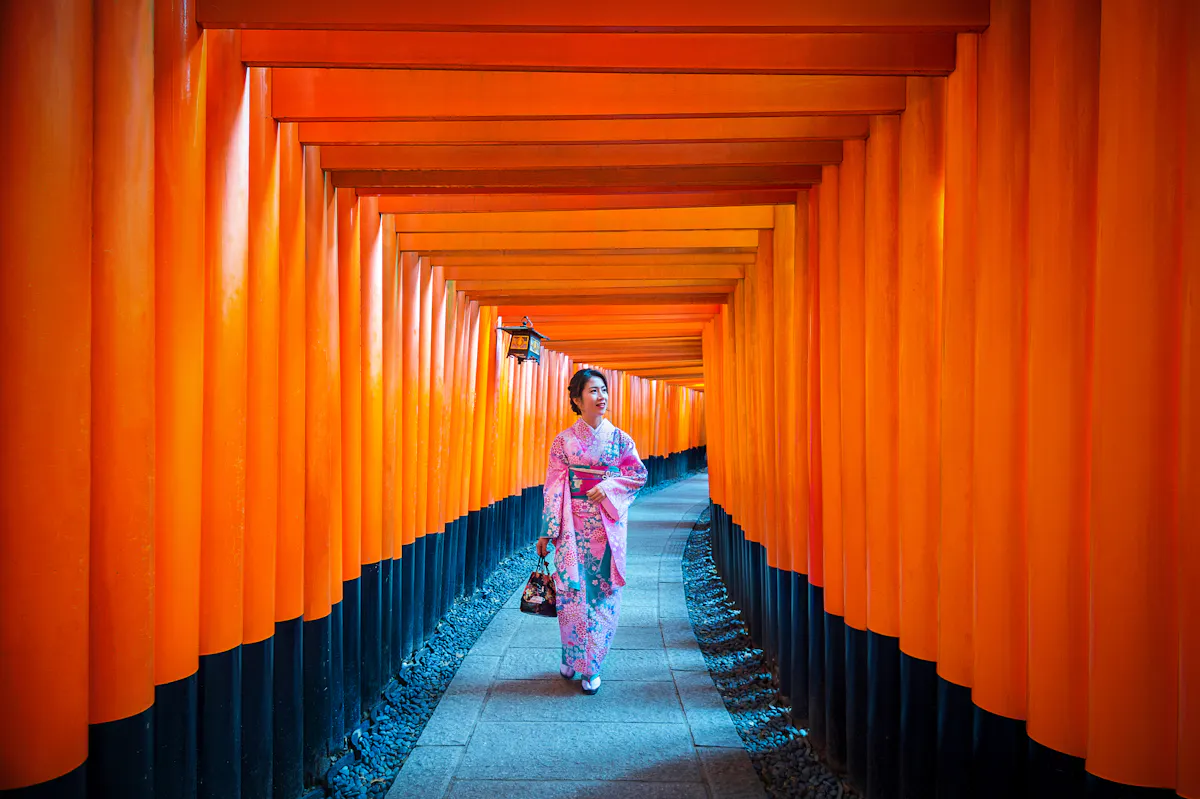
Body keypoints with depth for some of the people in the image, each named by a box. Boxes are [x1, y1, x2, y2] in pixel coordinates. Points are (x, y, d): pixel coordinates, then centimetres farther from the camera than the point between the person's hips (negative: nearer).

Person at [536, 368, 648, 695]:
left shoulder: (619, 438, 4)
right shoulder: (564, 440, 2)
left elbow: (640, 474, 6)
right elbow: (553, 487, 0)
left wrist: (609, 486, -11)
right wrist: (547, 532, -3)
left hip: (607, 527, 1)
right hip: (572, 528, -1)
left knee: (603, 594, 1)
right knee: (571, 591, 1)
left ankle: (592, 666, 13)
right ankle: (571, 658, 22)